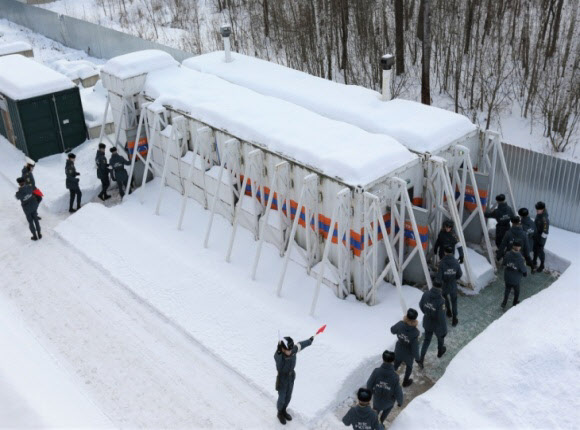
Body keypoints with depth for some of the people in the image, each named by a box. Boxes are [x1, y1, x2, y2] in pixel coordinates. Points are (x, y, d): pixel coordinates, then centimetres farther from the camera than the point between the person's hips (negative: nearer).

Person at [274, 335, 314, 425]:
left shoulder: (293, 350, -21)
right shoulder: (278, 355, -36)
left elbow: (300, 345, 1)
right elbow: (277, 358, -62)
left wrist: (310, 341, 19)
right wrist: (279, 350, -83)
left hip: (291, 376, 5)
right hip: (282, 378, -5)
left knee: (288, 396, 22)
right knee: (282, 398, 12)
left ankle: (284, 411, 49)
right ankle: (280, 413, 42)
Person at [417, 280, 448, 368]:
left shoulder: (426, 294, -20)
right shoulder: (441, 301, -35)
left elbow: (421, 305, -2)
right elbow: (441, 317, -29)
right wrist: (444, 330, -14)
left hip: (427, 322, 3)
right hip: (437, 325, -3)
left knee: (427, 339, 26)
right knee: (440, 337, 30)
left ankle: (421, 359, 19)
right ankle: (440, 351, 58)